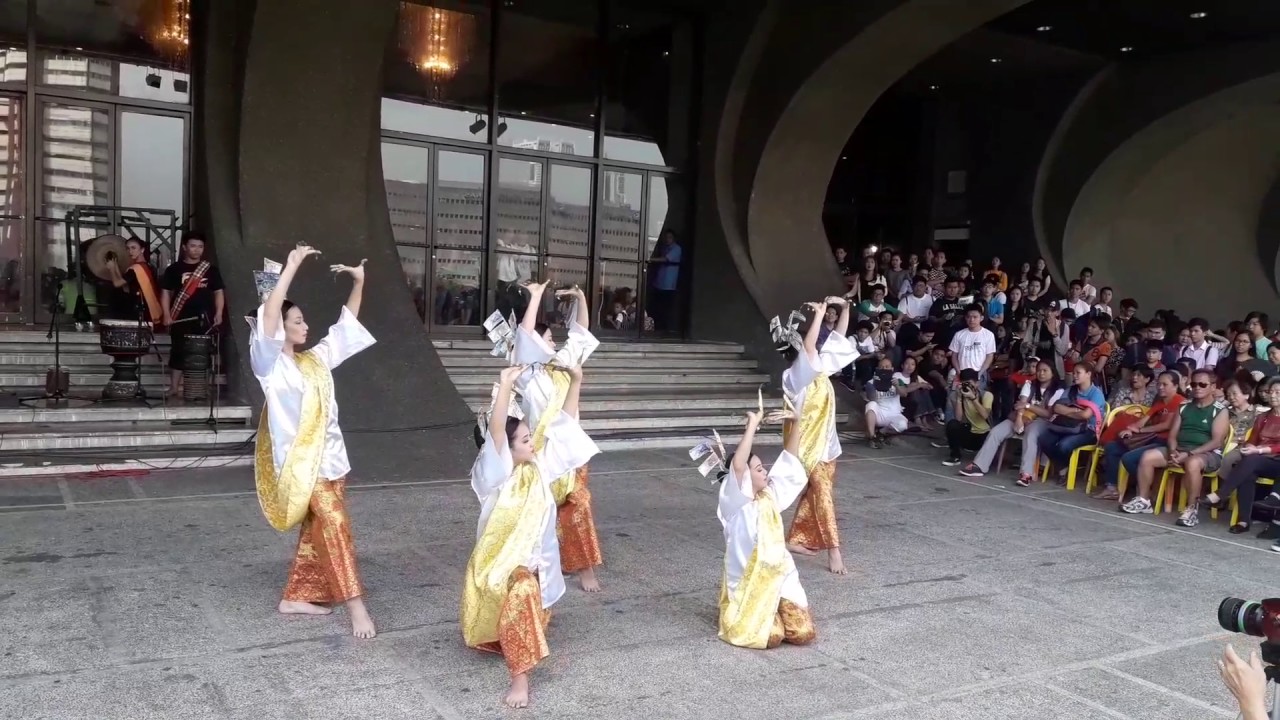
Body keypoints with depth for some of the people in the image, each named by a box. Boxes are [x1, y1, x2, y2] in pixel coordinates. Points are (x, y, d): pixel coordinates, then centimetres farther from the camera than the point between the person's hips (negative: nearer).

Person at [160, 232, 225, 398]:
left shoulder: (210, 269, 11)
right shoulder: (174, 269, 5)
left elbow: (218, 292, 12)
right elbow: (166, 292, 4)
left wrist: (219, 313, 0)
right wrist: (166, 315, -6)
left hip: (205, 319, 2)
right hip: (181, 319, -2)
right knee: (179, 353, 0)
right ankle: (174, 388, 6)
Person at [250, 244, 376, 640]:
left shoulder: (315, 359, 12)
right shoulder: (271, 364, -7)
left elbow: (345, 324, 18)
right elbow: (267, 316, -22)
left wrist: (359, 283, 11)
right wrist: (292, 267, -23)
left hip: (328, 455, 7)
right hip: (301, 459, -7)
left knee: (316, 530, 11)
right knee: (334, 526, -13)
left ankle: (295, 597, 23)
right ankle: (355, 603, -11)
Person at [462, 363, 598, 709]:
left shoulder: (539, 467, 0)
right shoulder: (494, 477, -16)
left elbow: (564, 425, 3)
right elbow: (494, 434, -34)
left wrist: (576, 382, -2)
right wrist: (505, 387, -44)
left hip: (532, 564, 7)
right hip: (498, 563, -7)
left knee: (525, 596, -16)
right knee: (522, 598, -29)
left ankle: (520, 676, 5)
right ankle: (521, 674, -19)